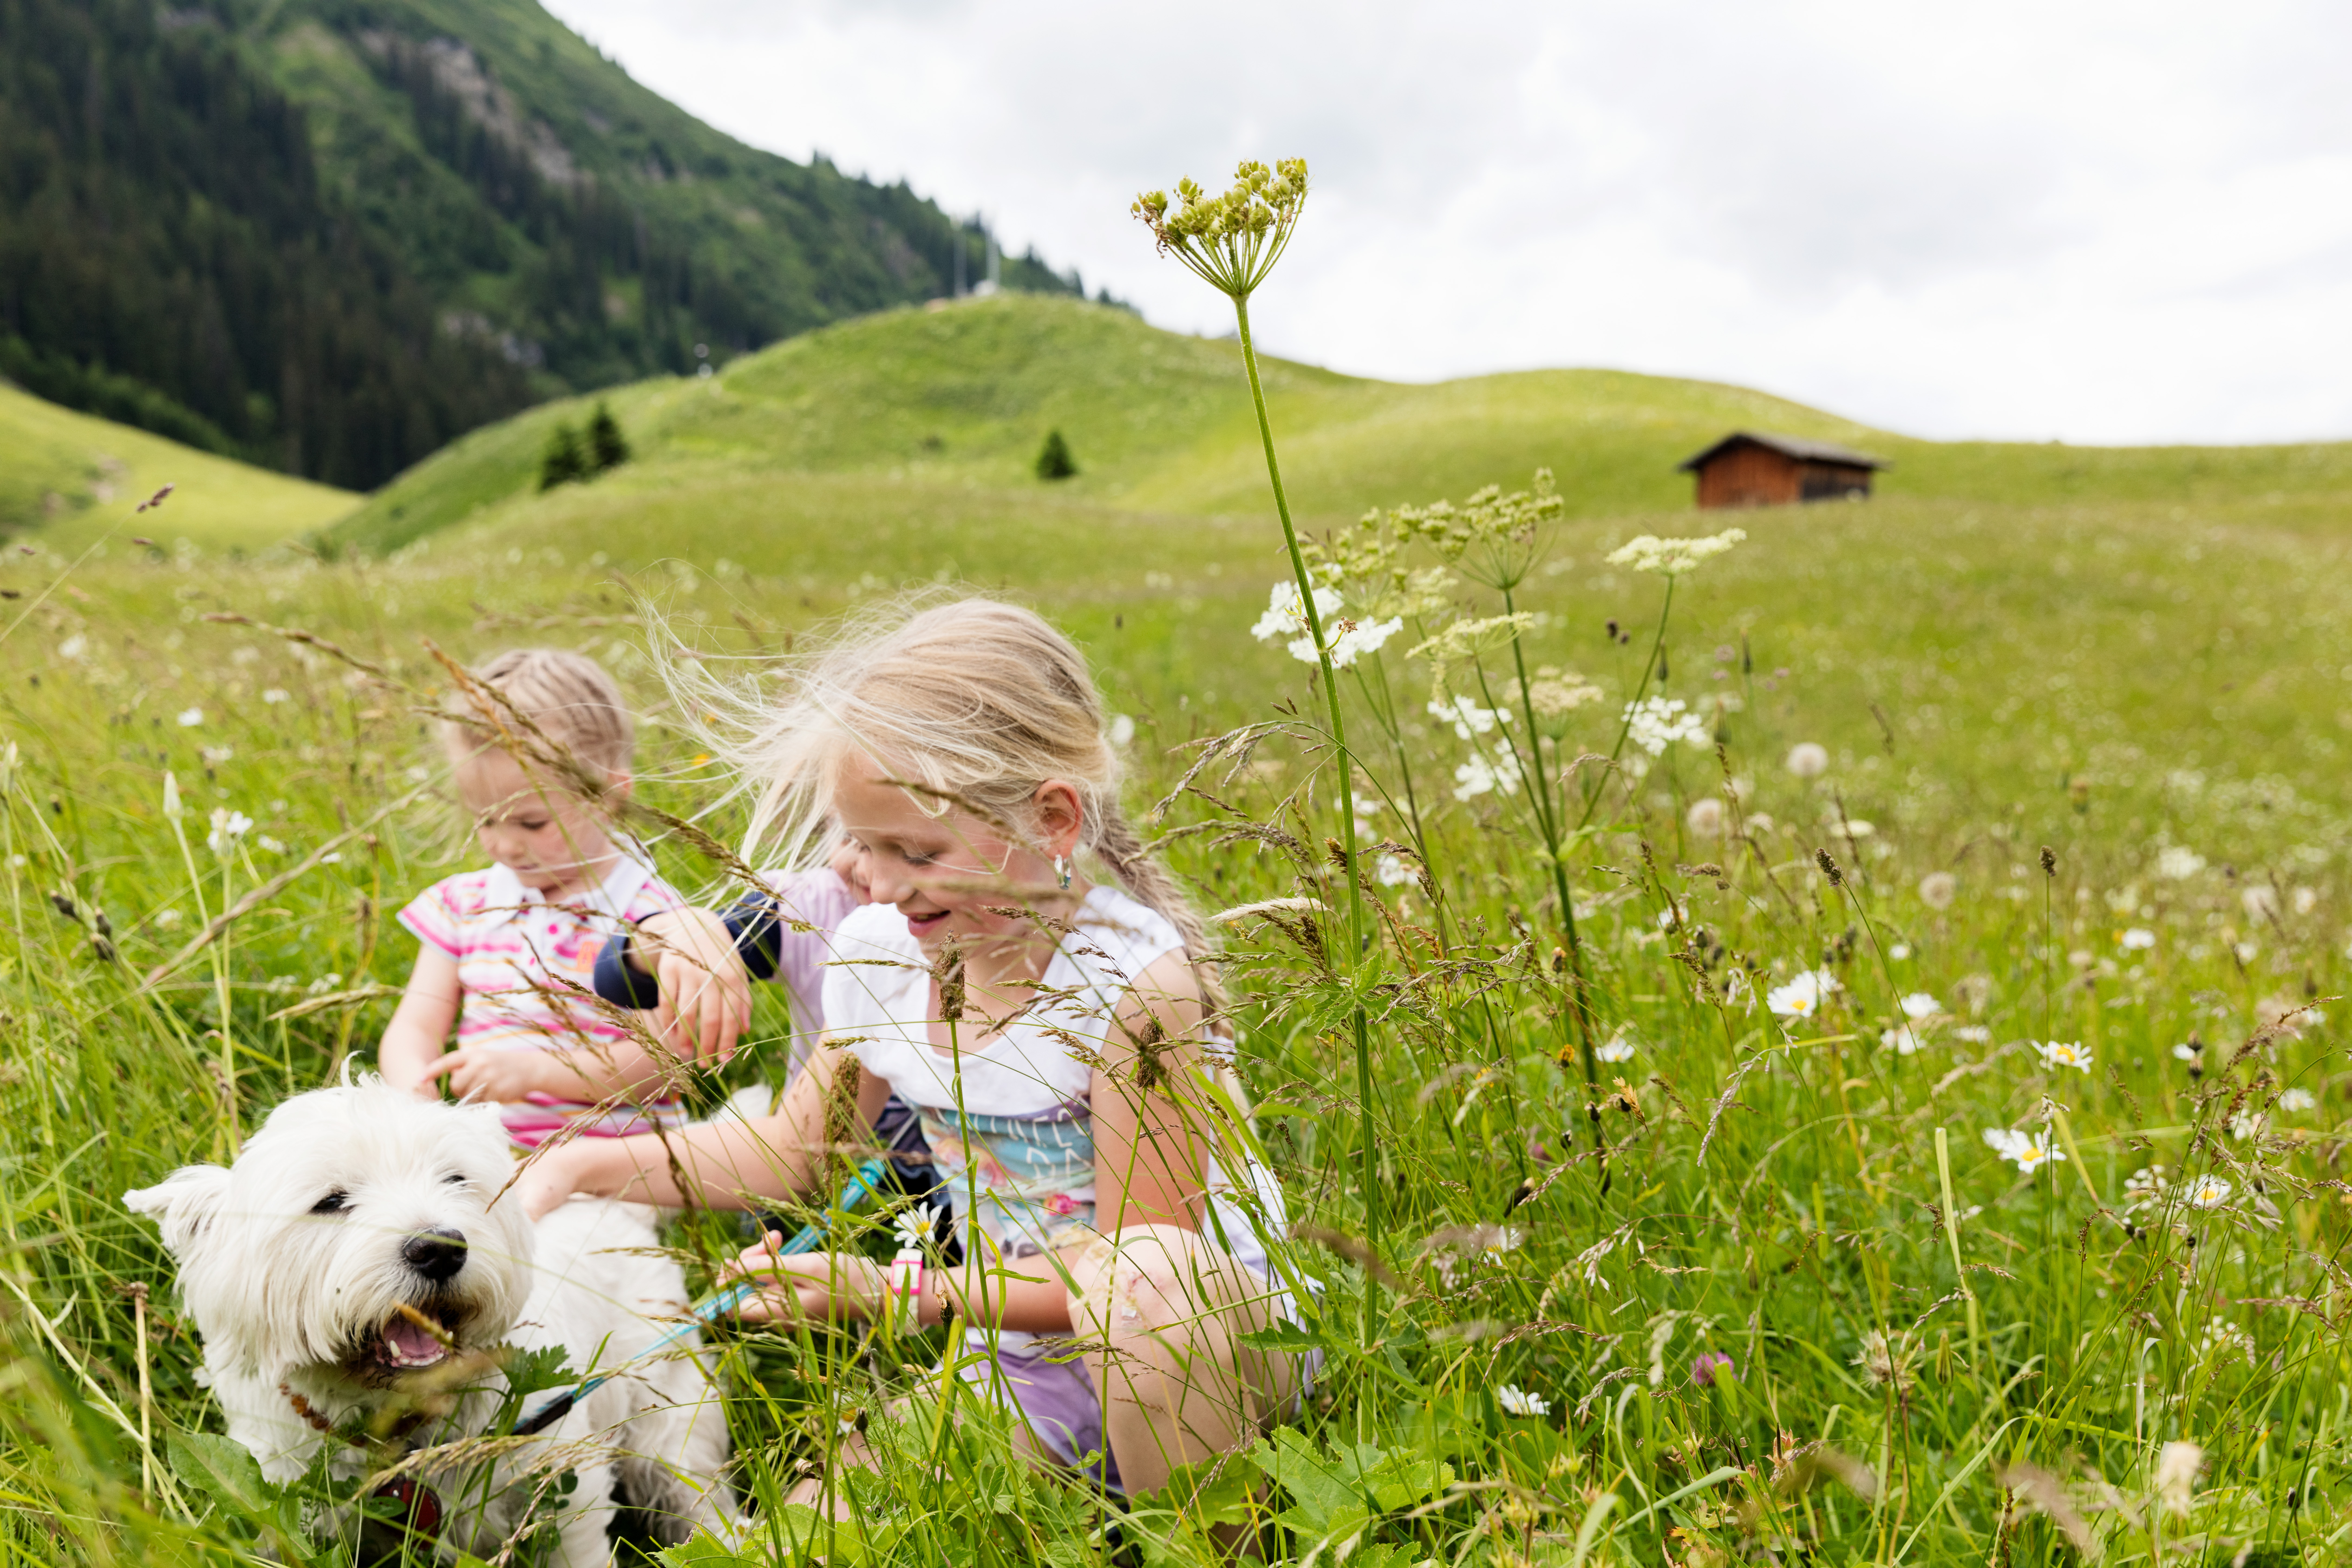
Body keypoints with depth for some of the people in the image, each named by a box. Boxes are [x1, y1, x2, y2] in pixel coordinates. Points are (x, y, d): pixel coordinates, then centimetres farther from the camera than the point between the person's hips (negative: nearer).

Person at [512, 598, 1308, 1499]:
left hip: (1219, 1331, -5)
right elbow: (793, 1150, 14)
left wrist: (906, 1295, -23)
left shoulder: (1135, 978, -23)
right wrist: (582, 1167, 3)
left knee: (1146, 1271, -40)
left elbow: (1137, 1268, -19)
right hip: (1021, 1371, 5)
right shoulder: (877, 951, -3)